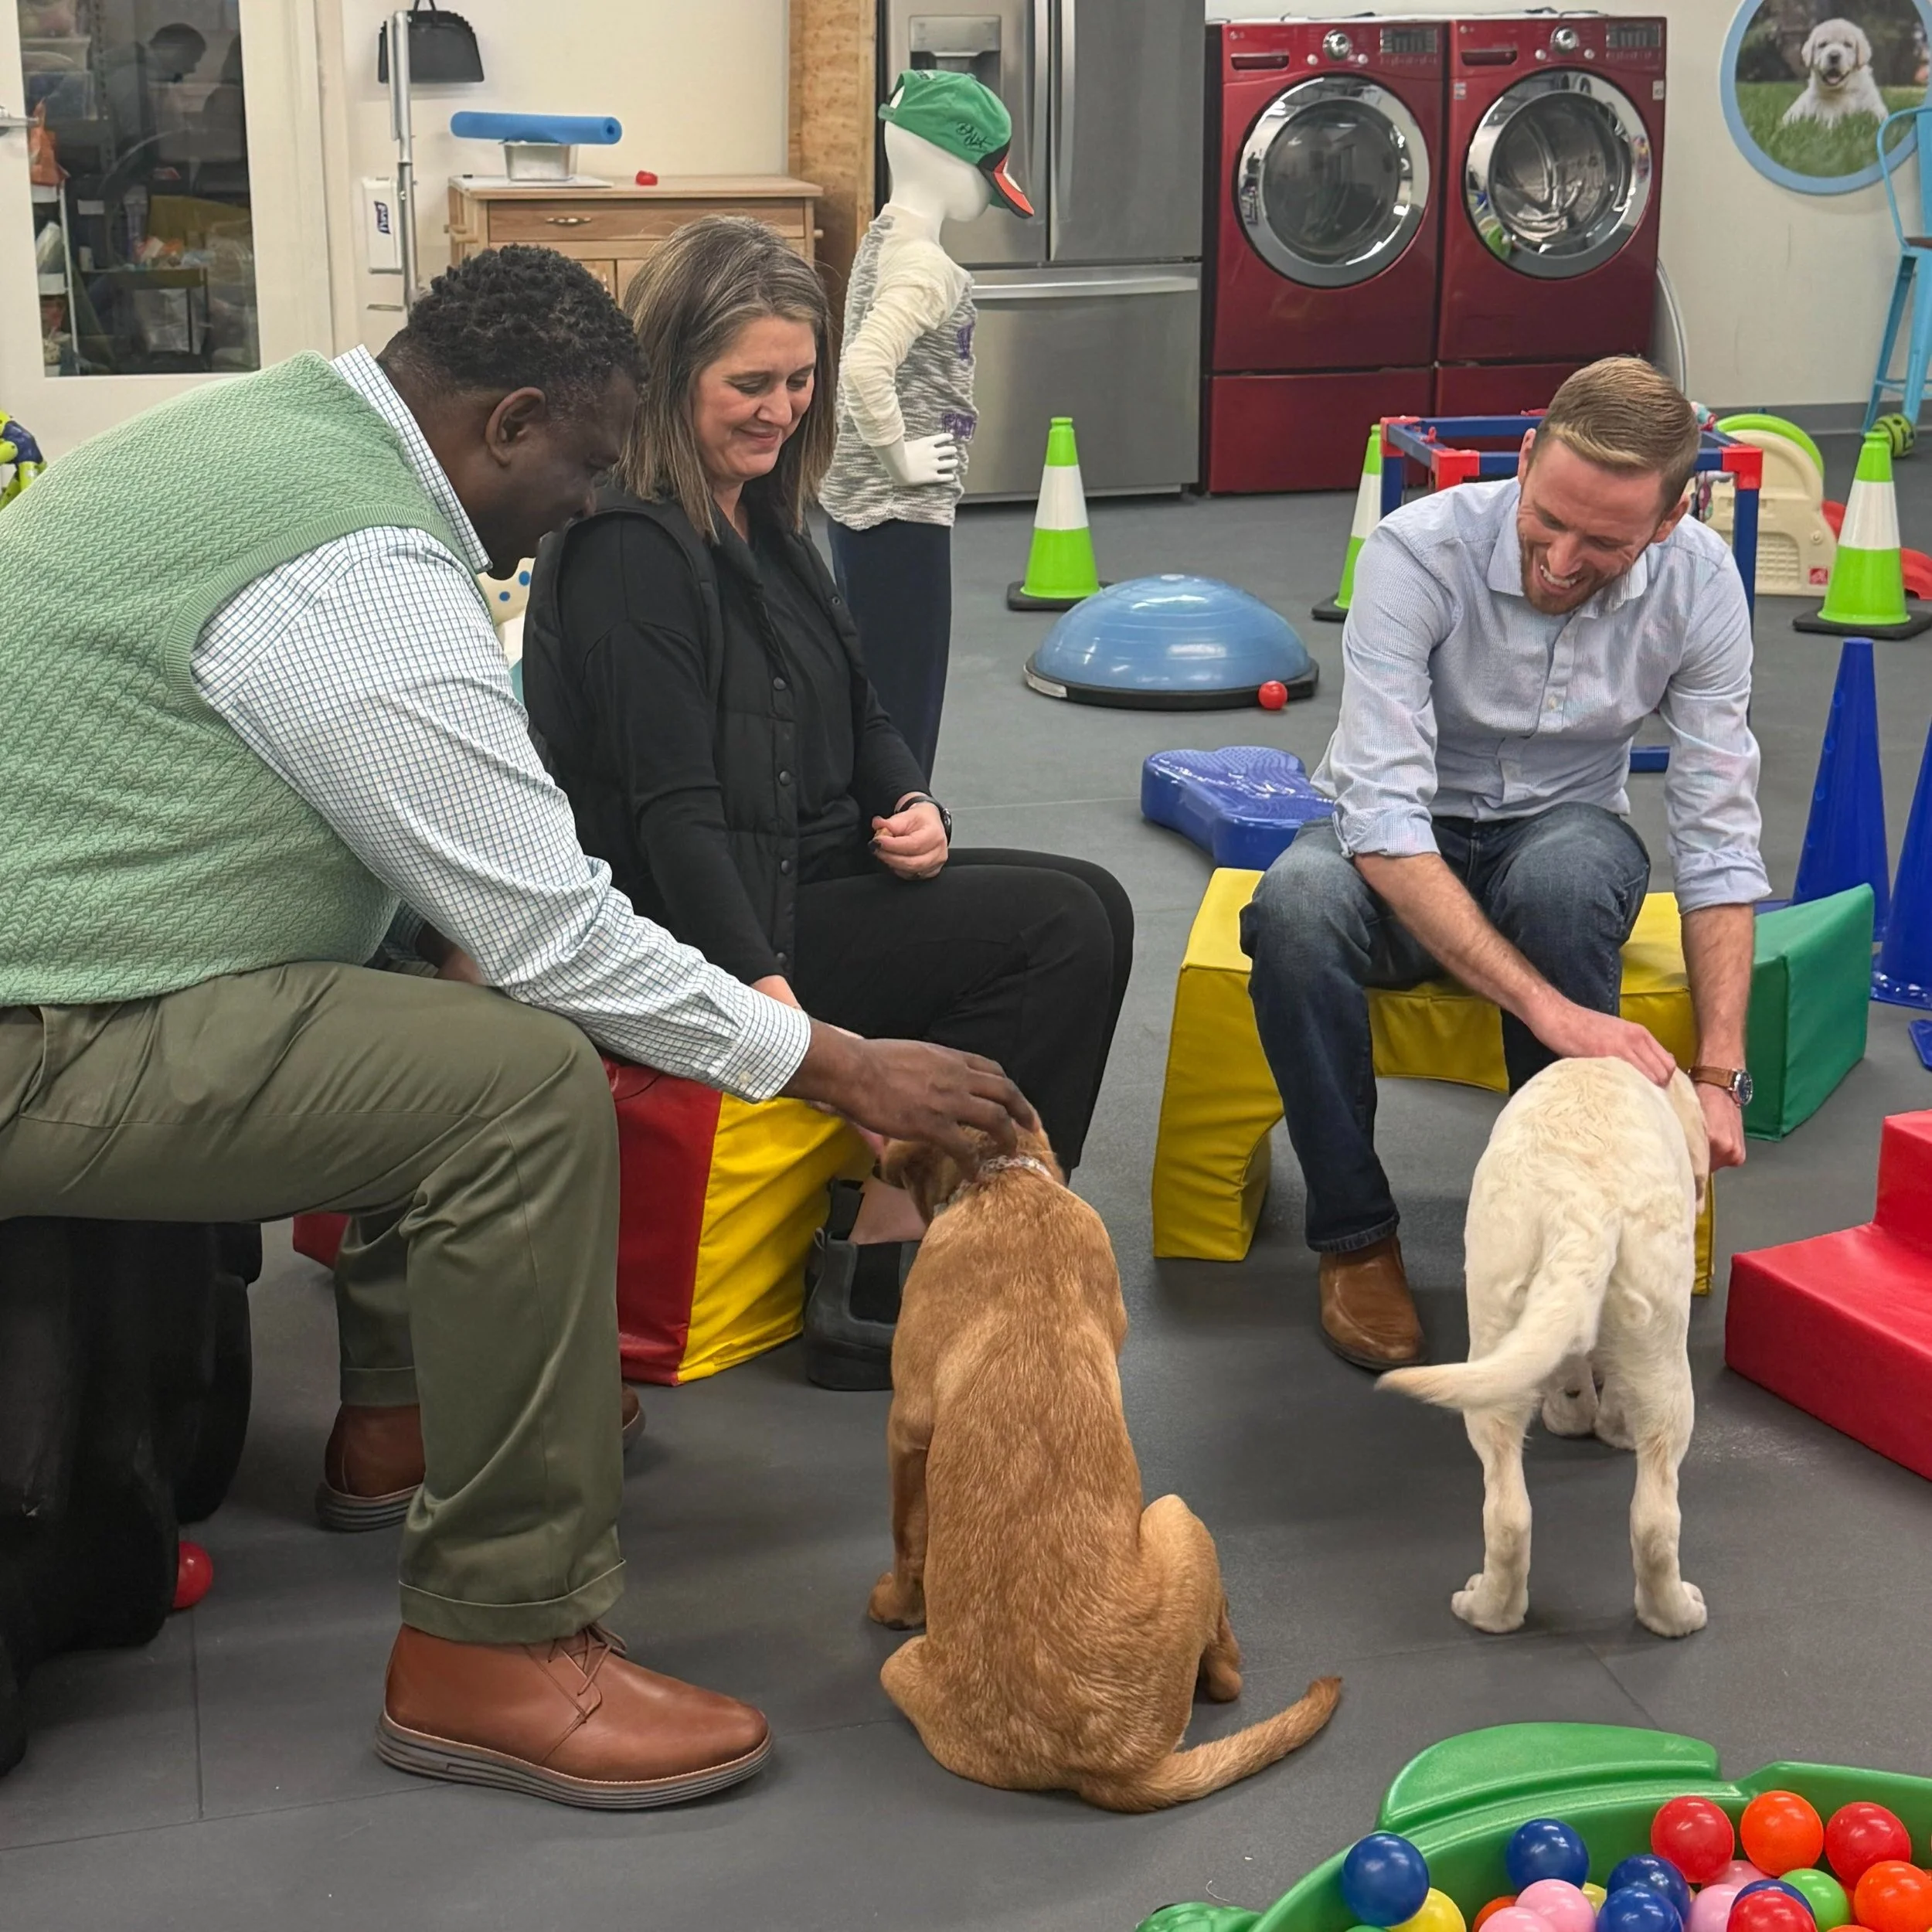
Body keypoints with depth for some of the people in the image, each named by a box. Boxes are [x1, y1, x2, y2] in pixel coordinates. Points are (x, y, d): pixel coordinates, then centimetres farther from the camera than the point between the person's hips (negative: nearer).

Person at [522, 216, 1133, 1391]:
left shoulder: (763, 519, 14)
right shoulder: (630, 547, -16)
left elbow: (856, 711, 22)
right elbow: (671, 806, -22)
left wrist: (911, 806, 0)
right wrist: (769, 996, -30)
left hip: (816, 875, 10)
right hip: (717, 929, -9)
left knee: (1089, 910, -4)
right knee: (1067, 930, -16)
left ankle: (892, 1256, -8)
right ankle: (873, 1289, -15)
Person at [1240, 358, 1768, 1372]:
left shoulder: (1699, 583, -16)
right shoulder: (1417, 552, -26)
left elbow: (1718, 837, -13)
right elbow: (1383, 820, -34)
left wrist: (1717, 1073, -23)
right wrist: (1550, 1008, -44)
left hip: (1563, 834, 2)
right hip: (1398, 845, -1)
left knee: (1563, 874, -38)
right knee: (1294, 907, -38)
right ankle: (1355, 1233, -17)